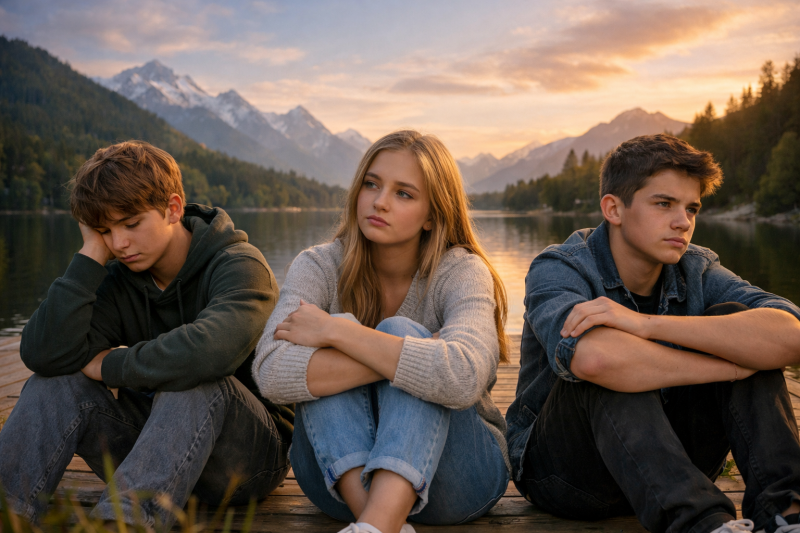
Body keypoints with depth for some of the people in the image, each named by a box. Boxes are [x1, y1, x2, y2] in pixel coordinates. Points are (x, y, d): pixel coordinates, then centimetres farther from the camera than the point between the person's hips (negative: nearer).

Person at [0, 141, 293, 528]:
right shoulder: (117, 282, 1)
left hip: (250, 456, -5)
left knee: (196, 382, -35)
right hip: (158, 450, 5)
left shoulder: (240, 266, -14)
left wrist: (111, 365, -20)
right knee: (57, 382, -13)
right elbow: (43, 354, -16)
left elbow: (209, 349, -38)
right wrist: (92, 253, -14)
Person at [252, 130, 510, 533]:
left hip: (453, 476, -1)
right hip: (340, 466, 2)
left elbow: (463, 378, -35)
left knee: (399, 333, -27)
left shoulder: (461, 271, -12)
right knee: (322, 367, -25)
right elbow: (271, 373, -26)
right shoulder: (319, 267, -7)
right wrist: (405, 356, -29)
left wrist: (334, 332, -28)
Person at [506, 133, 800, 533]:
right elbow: (592, 357, -41)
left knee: (731, 316, -16)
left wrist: (648, 323, -34)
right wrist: (736, 367, -29)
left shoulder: (697, 272, -4)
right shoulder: (557, 270, -16)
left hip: (668, 461, 4)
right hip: (563, 467, -3)